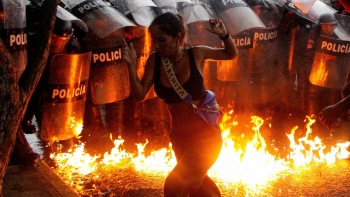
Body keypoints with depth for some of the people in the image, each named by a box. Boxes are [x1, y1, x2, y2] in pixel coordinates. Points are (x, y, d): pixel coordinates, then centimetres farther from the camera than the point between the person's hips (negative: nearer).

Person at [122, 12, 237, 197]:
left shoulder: (196, 54, -14)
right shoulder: (155, 60, -8)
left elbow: (232, 54, 2)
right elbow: (139, 95, -8)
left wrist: (224, 35, -18)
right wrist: (131, 65, -20)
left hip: (205, 134, -4)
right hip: (178, 137, 5)